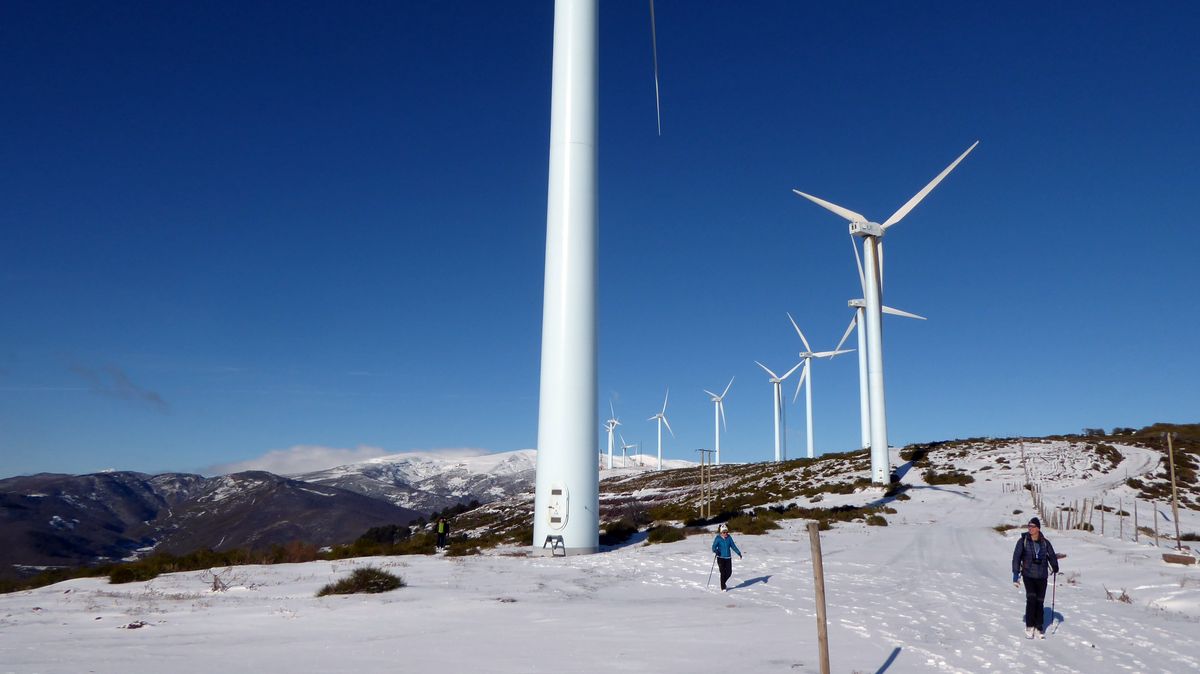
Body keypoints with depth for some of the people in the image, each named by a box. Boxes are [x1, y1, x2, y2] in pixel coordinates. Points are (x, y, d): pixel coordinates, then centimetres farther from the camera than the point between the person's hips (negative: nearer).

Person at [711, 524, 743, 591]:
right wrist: (715, 551, -36)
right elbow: (714, 547, -15)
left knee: (729, 572, 3)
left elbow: (733, 546, 8)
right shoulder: (718, 538, -8)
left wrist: (739, 553, 6)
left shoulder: (729, 537, 2)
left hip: (728, 558, 4)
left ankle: (723, 583, 30)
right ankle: (723, 587, 10)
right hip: (721, 558, -4)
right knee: (723, 573, -5)